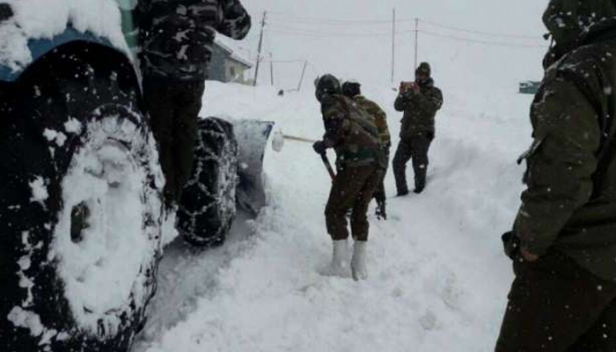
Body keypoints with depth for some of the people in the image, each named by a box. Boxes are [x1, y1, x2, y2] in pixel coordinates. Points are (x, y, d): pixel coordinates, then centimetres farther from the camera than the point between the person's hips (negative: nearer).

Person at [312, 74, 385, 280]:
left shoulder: (330, 102, 8)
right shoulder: (351, 104, 29)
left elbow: (338, 125, -11)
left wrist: (324, 144, 4)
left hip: (356, 161, -7)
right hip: (377, 162, 7)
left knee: (335, 212, 5)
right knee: (359, 214, 16)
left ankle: (338, 267, 1)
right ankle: (360, 268, 18)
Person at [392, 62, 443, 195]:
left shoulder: (435, 92, 5)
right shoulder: (410, 89, 16)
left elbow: (432, 108, -15)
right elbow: (398, 107, 5)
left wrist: (418, 94, -20)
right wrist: (402, 94, -12)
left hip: (422, 134, -4)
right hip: (406, 133, 5)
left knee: (419, 164, -7)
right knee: (398, 162, 2)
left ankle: (420, 189, 8)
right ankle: (402, 191, 12)